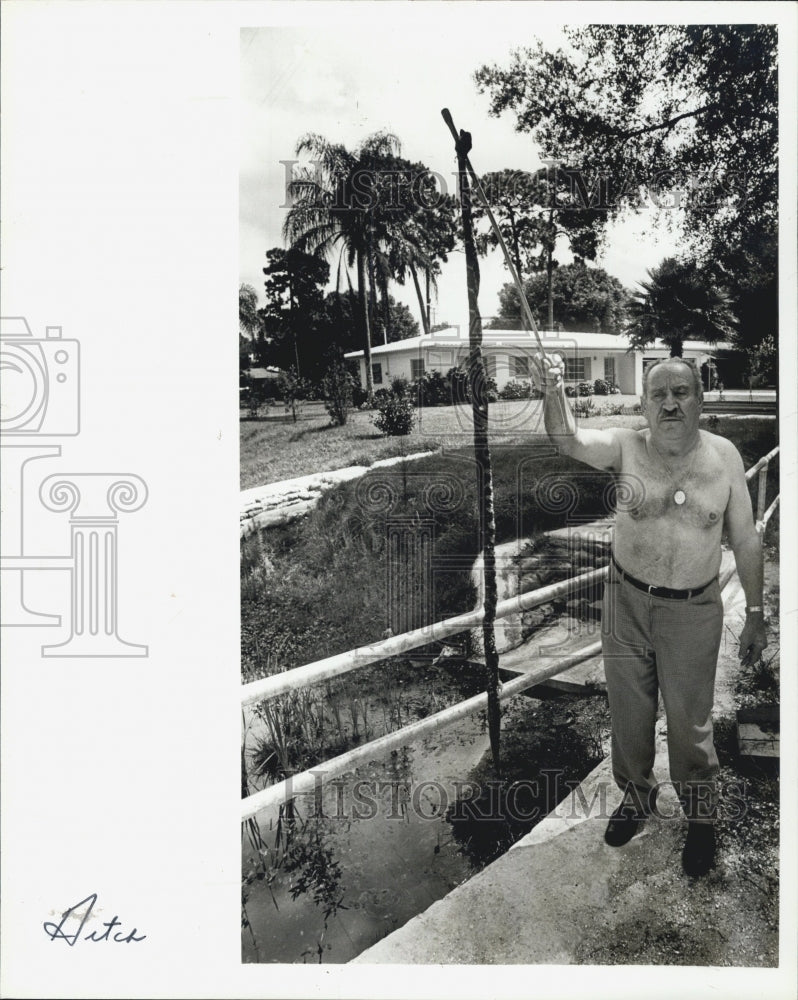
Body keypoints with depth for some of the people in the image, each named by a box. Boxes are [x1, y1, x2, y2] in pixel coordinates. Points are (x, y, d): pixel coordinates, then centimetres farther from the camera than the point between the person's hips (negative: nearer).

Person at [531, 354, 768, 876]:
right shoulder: (627, 447, -9)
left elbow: (746, 540, 0)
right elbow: (569, 439, -27)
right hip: (627, 602, 1)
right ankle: (637, 796, 45)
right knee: (629, 715, 18)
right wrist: (554, 391, -47)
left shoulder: (724, 456, -8)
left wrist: (755, 613, 1)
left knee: (690, 724, 12)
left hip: (693, 612, -1)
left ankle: (702, 818, 39)